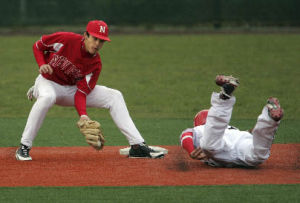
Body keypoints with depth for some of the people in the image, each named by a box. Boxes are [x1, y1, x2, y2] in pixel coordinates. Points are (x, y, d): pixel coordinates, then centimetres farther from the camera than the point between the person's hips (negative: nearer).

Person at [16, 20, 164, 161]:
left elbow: (80, 93, -17)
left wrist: (83, 115, -34)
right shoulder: (66, 40, -21)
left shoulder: (95, 64, -13)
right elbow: (38, 45, -5)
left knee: (114, 96, -8)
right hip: (48, 82, -4)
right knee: (47, 97, -43)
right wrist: (42, 64, -23)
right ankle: (24, 147, -34)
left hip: (72, 89, 4)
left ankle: (137, 145, -8)